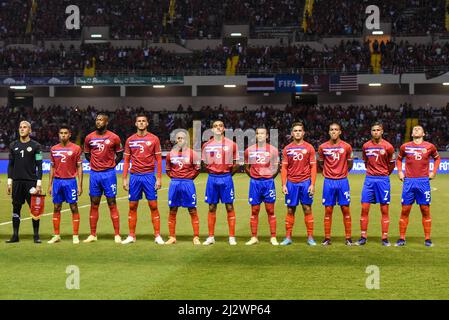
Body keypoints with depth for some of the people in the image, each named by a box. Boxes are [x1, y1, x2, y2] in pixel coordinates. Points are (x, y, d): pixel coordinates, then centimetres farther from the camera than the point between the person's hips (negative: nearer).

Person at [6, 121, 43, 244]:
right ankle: (15, 235, 11)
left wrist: (39, 184, -7)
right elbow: (10, 165, 13)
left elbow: (39, 166, -1)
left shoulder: (35, 146, 0)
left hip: (31, 182, -3)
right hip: (17, 181, 3)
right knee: (16, 208, 5)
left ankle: (36, 235, 5)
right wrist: (9, 182, 7)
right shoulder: (13, 145, 10)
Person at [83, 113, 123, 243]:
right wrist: (95, 164, 10)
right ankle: (93, 235, 12)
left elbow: (120, 154, 8)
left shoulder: (113, 138, -2)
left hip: (109, 174, -3)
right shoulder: (89, 138, 6)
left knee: (112, 204, -2)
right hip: (94, 173, 3)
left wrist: (111, 165, 2)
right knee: (94, 205, 6)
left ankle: (117, 235, 1)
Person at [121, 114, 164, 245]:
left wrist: (159, 178, -5)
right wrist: (124, 179, 4)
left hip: (149, 176, -2)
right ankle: (131, 236, 12)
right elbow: (126, 160, 10)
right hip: (134, 176, 2)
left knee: (153, 206, -2)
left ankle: (157, 236, 3)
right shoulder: (130, 140, 8)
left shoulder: (154, 139, 1)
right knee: (132, 206, 5)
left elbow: (159, 160, 1)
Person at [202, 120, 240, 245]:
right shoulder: (207, 145, 6)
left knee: (229, 207, 0)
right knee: (212, 207, 5)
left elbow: (236, 164, 4)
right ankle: (211, 237, 11)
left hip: (226, 178, -2)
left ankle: (232, 237, 4)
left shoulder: (231, 144, 0)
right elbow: (205, 164, 14)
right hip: (212, 178, 2)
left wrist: (227, 174, 2)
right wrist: (213, 173, 7)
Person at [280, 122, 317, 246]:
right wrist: (284, 184, -1)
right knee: (290, 210, 3)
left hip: (305, 182, -1)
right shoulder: (287, 149, 7)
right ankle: (288, 237, 8)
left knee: (307, 209, 0)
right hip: (291, 183, 1)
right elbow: (284, 168, 7)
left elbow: (313, 167, 1)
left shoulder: (309, 148, 2)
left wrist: (312, 184, -7)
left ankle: (310, 237, 5)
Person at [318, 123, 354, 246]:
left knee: (346, 209, 1)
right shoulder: (323, 147, 2)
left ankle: (348, 238, 6)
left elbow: (350, 163, 13)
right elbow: (320, 163, 15)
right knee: (328, 210, 2)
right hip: (328, 181, 0)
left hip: (342, 181, 0)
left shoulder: (346, 147, 1)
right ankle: (327, 238, 7)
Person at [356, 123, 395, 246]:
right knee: (364, 208, -1)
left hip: (383, 179, -3)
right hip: (369, 179, 3)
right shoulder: (366, 146, 5)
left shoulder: (387, 146, -4)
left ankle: (385, 238, 5)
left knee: (384, 210, 1)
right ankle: (363, 237, 6)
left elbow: (391, 164, 8)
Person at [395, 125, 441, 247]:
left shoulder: (430, 147, 4)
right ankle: (402, 238, 7)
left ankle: (427, 239, 8)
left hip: (423, 181, -1)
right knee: (405, 210, 1)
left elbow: (437, 158, 19)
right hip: (409, 181, 1)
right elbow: (399, 159, 22)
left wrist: (433, 172, 8)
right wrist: (399, 172, 9)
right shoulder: (405, 146, 7)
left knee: (425, 210, 2)